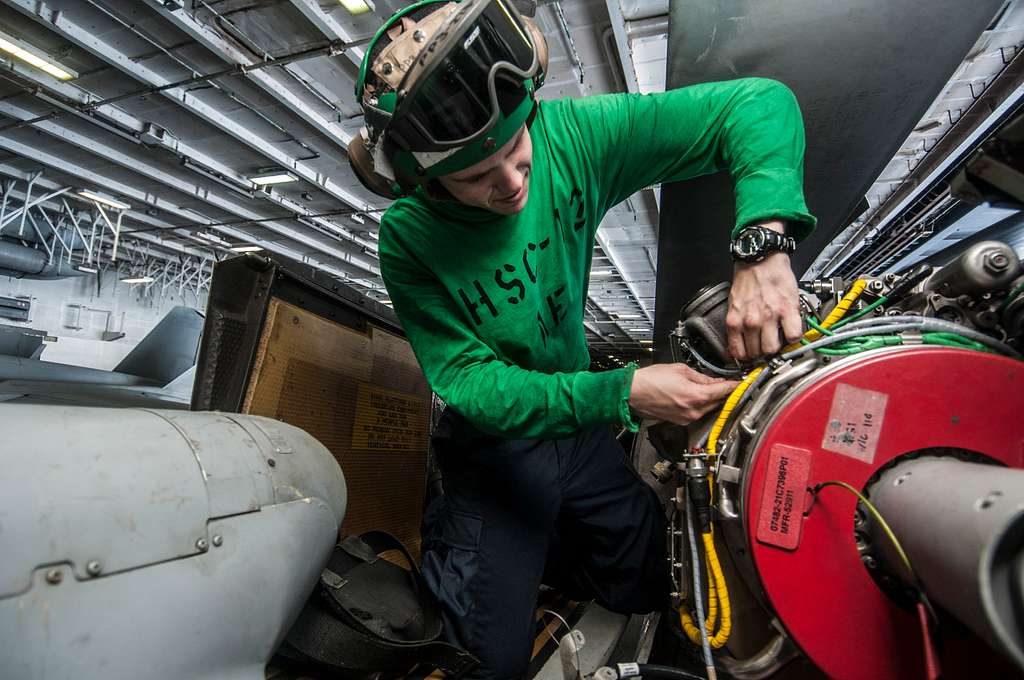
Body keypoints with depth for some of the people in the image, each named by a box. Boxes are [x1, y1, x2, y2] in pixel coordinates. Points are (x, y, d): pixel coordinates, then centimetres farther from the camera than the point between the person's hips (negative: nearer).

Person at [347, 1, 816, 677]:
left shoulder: (569, 134, -18)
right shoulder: (409, 238, -23)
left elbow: (759, 103, -18)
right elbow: (470, 382, -24)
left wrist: (763, 245, -37)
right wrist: (623, 394, -35)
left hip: (582, 418, 4)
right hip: (495, 437, -3)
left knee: (649, 586, 17)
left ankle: (531, 543, 38)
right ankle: (446, 536, 30)